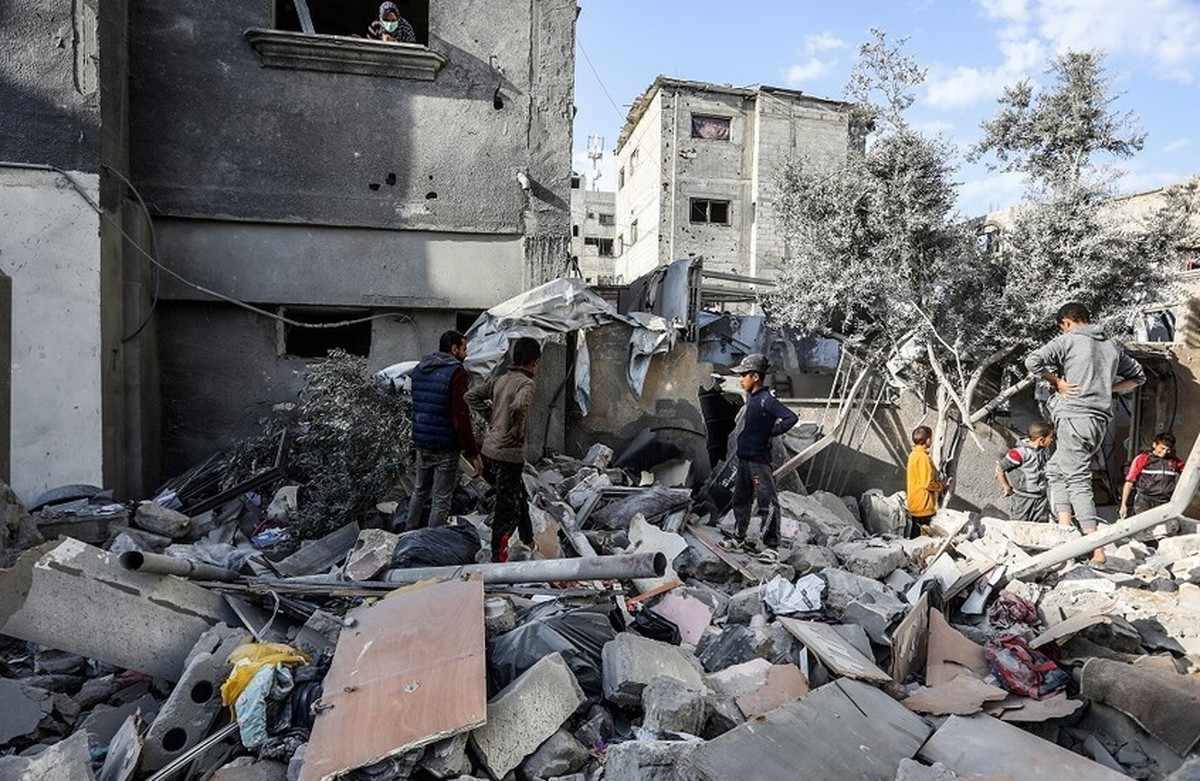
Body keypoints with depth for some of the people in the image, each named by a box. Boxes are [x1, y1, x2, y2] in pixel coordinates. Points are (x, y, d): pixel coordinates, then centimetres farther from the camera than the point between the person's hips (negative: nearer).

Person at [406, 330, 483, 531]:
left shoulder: (419, 369, 9)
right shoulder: (456, 373, -17)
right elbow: (461, 418, -21)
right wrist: (473, 453, -16)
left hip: (421, 444, 8)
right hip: (445, 448, -8)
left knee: (420, 491, 23)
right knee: (441, 499, 3)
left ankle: (409, 533, 36)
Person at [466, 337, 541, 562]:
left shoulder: (500, 380, 9)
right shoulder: (525, 383, -15)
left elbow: (471, 396, 14)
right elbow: (519, 406, -34)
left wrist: (490, 416, 13)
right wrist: (517, 432, -18)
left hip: (490, 449, 9)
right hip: (509, 453, -9)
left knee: (520, 498, 24)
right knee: (507, 506, 4)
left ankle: (527, 541, 40)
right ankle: (499, 557, 13)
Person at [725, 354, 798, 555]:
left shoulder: (767, 400, -18)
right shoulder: (750, 397, 8)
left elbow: (791, 418, -27)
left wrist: (770, 433, -17)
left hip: (759, 460, -9)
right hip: (743, 457, 9)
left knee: (767, 503, -2)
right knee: (741, 499, 19)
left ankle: (771, 545, 6)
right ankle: (738, 537, 33)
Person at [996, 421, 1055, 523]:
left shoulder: (1044, 451, 0)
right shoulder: (1020, 453, -22)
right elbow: (999, 469, -17)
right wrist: (1007, 487, -9)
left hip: (1041, 497, 7)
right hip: (1023, 499, -6)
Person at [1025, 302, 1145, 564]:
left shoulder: (1067, 340, -3)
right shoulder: (1112, 346, 17)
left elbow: (1033, 361, -19)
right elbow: (1138, 376, 28)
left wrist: (1056, 381, -6)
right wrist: (1107, 388, 18)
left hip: (1074, 417, -7)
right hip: (1100, 420, 7)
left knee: (1078, 480, -5)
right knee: (1055, 469, 19)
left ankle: (1096, 550, -8)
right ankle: (1065, 528, 11)